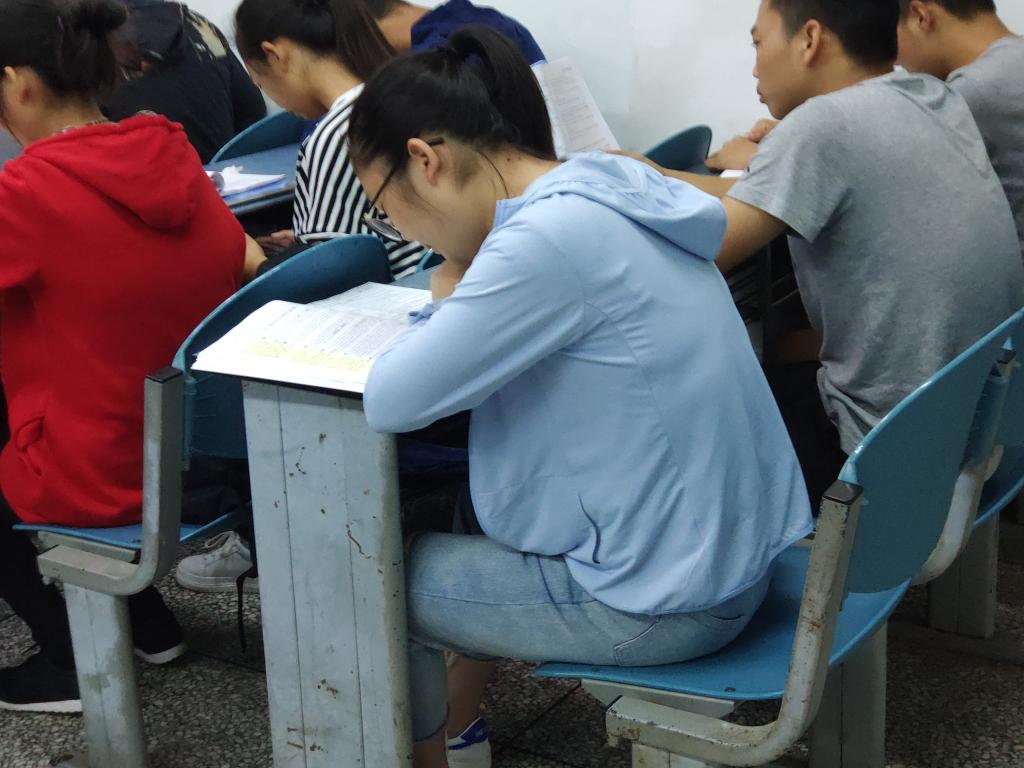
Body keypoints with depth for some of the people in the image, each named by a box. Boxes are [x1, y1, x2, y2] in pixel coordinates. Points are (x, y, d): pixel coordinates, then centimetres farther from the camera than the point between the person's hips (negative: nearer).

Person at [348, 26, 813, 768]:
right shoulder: (599, 192, 3)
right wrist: (464, 302, 2)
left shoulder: (546, 239, -26)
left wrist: (445, 303, -4)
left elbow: (391, 401, -20)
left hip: (663, 599, -9)